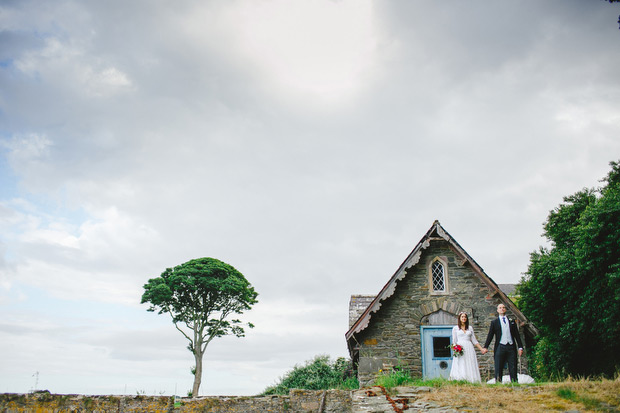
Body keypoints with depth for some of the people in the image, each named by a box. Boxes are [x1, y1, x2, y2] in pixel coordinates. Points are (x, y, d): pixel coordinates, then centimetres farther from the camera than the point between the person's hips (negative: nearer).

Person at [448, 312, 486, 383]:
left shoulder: (470, 328, 15)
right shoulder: (455, 328, 8)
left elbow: (474, 340, 16)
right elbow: (454, 341, 6)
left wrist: (481, 349, 10)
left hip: (469, 348, 3)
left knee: (470, 367, -4)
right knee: (460, 368, -11)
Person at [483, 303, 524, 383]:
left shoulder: (511, 321, 16)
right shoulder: (494, 322, 10)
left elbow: (517, 335, 15)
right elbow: (490, 335, 6)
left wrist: (520, 347, 6)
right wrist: (486, 347, -3)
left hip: (511, 347, 2)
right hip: (500, 347, -2)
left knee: (513, 369, -1)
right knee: (498, 369, -3)